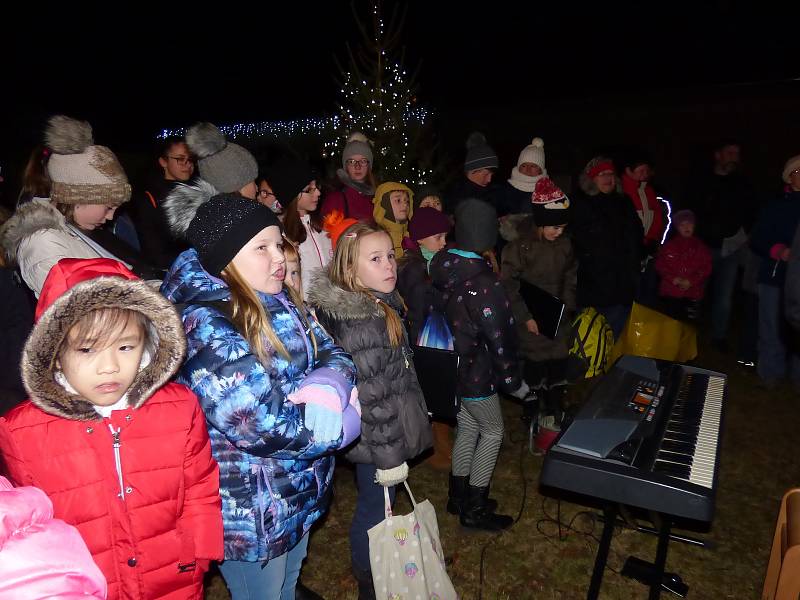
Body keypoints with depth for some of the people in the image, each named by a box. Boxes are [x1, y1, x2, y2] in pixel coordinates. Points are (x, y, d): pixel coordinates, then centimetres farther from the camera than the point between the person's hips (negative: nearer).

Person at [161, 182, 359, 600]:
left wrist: (328, 387, -23)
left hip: (299, 491, 8)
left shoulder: (277, 305, 1)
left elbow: (334, 355, 1)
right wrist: (341, 423, -18)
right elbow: (260, 424, -32)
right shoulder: (204, 323, -26)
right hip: (251, 510, -8)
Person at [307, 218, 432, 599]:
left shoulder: (376, 304, 1)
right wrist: (388, 456, -19)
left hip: (371, 437, 9)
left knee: (373, 505, 26)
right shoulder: (361, 324, -30)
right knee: (375, 509, 11)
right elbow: (374, 399, -27)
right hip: (377, 439, -9)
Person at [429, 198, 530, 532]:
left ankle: (458, 497, 36)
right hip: (475, 373, -7)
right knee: (493, 431, 11)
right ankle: (474, 510, 20)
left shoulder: (441, 268, -4)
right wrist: (514, 382, -8)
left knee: (468, 428, 22)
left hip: (449, 366, 7)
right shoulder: (483, 282, -26)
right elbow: (499, 339, -21)